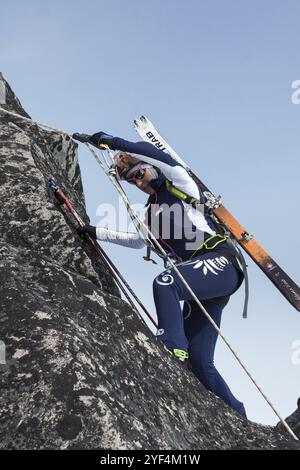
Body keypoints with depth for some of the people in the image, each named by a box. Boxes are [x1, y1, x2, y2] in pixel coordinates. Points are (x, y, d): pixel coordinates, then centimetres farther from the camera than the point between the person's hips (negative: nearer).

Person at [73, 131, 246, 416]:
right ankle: (238, 414, 13)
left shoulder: (181, 185, 4)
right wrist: (97, 233, 31)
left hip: (219, 263, -8)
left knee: (164, 282, -36)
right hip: (200, 276, 8)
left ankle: (173, 350, -34)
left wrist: (112, 142, -16)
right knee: (198, 361, 2)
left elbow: (162, 158, -16)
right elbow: (137, 241, 36)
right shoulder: (152, 211, 23)